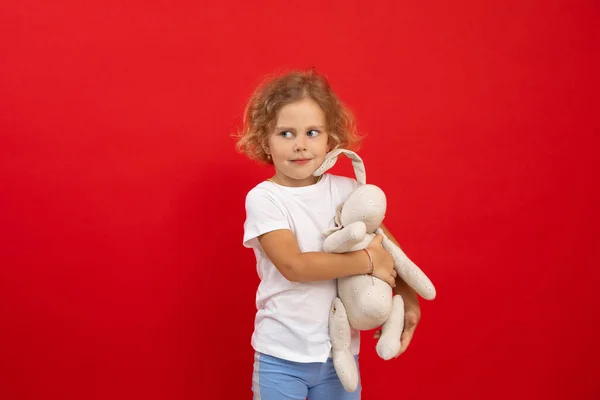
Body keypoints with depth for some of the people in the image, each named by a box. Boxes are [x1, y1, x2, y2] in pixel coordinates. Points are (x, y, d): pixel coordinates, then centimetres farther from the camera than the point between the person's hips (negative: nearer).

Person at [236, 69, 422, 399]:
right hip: (281, 357, -3)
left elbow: (389, 249, 6)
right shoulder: (263, 198, -11)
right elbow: (294, 265, -21)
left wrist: (409, 301, -8)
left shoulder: (347, 190, -1)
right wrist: (368, 260, -18)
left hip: (341, 352, 3)